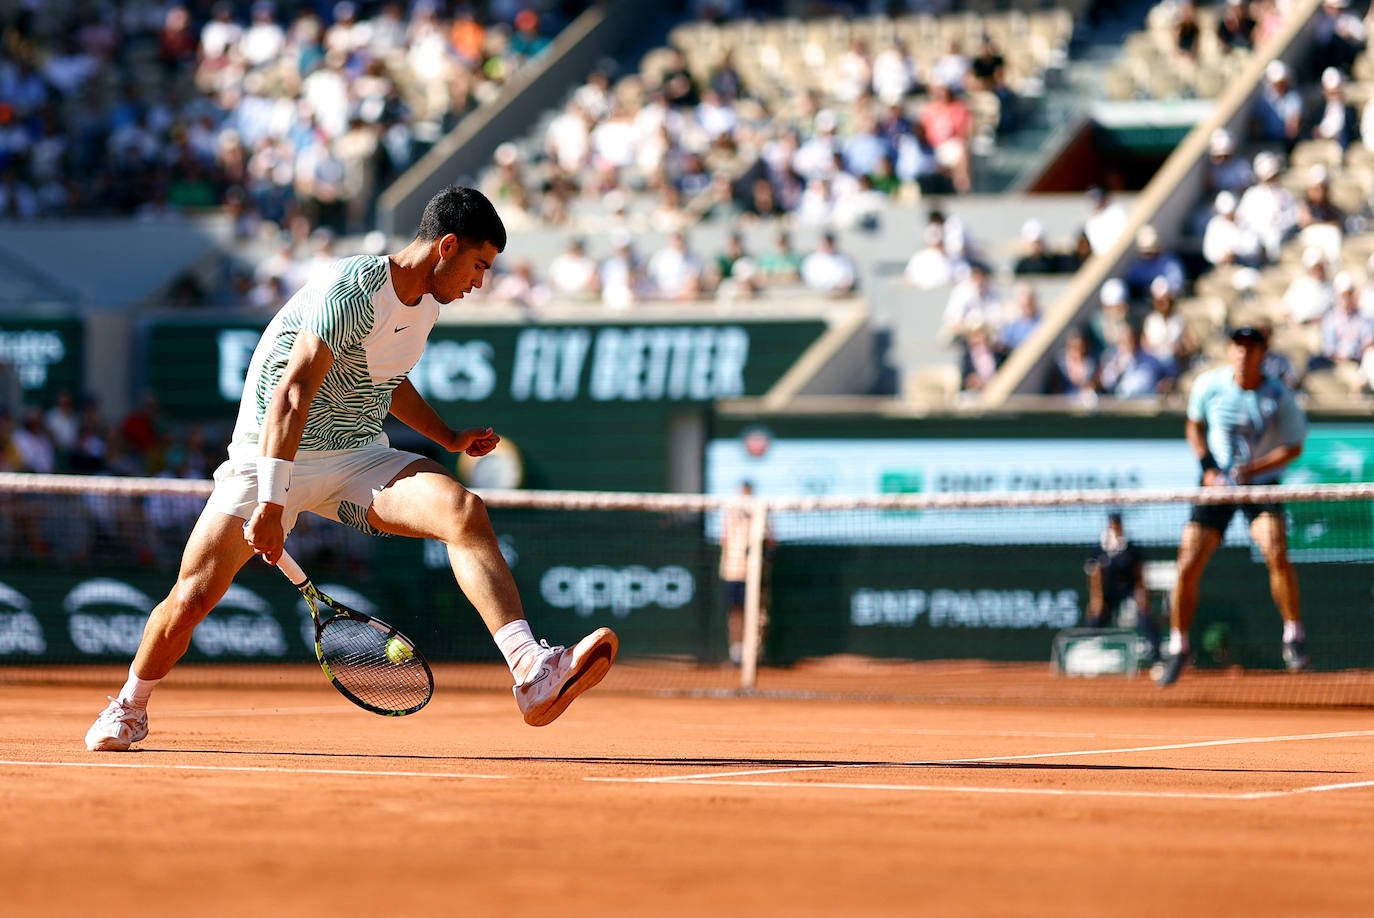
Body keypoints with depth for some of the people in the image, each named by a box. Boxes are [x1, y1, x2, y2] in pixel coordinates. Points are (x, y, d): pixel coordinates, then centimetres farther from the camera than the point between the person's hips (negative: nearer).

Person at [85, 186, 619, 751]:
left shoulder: (426, 304, 7)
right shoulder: (353, 290, -20)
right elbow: (291, 393, -27)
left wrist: (450, 438, 16)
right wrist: (270, 502, -34)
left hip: (359, 459, 6)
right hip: (275, 455, -6)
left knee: (465, 512, -23)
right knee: (191, 600, -9)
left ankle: (533, 674, -36)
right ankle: (129, 709, 22)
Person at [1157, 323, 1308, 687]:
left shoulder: (1279, 397, -12)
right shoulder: (1208, 385, -6)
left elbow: (1293, 448, -4)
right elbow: (1194, 425, 11)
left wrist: (1252, 469, -18)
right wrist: (1208, 466, -4)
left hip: (1261, 484, -2)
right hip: (1217, 484, 2)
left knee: (1276, 554, -27)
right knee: (1188, 567, -5)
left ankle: (1293, 635, -11)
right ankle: (1177, 648, 13)